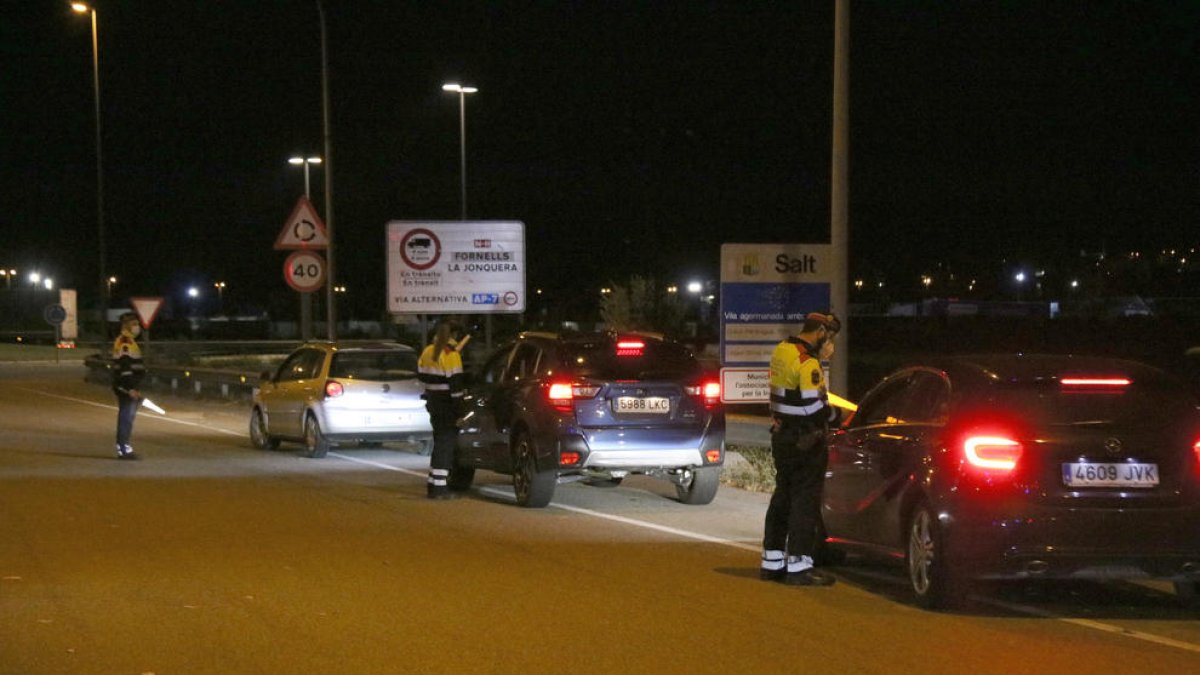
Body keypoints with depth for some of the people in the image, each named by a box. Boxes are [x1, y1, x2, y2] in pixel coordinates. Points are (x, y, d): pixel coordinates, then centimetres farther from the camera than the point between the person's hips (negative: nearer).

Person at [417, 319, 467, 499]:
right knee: (445, 442, -4)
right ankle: (439, 486, -7)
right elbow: (455, 383, -18)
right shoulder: (451, 356, -15)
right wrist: (458, 406, -16)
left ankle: (433, 484, 21)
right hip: (447, 404, -8)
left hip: (433, 402, 8)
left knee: (440, 441, 18)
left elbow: (421, 375, 17)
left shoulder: (428, 352, 9)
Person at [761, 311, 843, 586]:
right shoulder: (807, 362, -18)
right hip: (805, 439, -9)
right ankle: (798, 566, -5)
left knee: (783, 496, 17)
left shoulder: (782, 350, 9)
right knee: (805, 500, -4)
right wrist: (834, 415, -4)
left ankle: (772, 560, 23)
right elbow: (813, 406, -22)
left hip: (782, 436, 9)